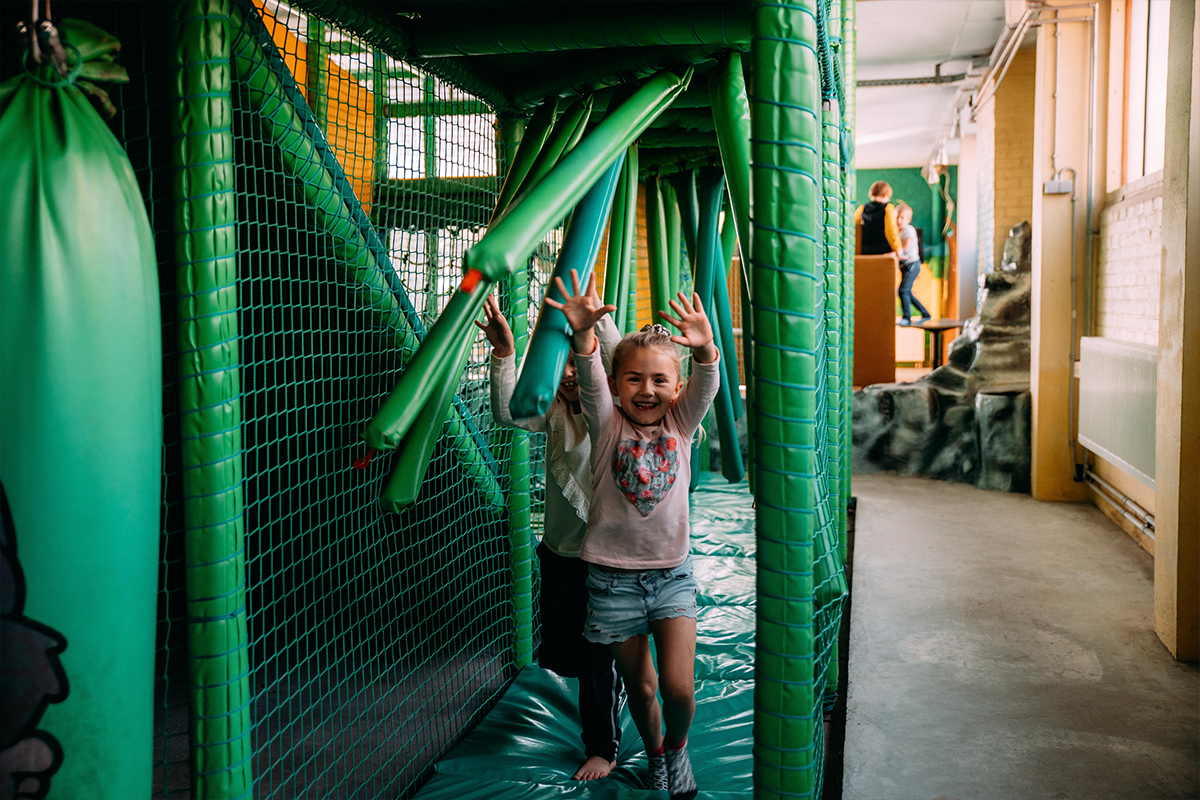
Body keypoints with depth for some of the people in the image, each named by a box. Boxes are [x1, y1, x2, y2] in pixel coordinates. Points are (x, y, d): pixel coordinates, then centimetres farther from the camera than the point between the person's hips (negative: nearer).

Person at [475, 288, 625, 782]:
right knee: (558, 653, 19)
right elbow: (507, 414, -15)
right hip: (558, 553, 5)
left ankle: (603, 747, 25)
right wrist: (504, 356, -28)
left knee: (600, 658, 5)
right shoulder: (554, 411, 2)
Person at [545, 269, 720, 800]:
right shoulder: (607, 425, -4)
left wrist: (704, 349, -42)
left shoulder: (680, 424, -1)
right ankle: (654, 755, 41)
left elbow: (706, 385, -19)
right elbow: (590, 377, -23)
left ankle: (677, 748, 27)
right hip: (613, 576, 0)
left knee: (679, 686, -5)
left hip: (672, 573, 1)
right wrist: (583, 334, -44)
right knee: (639, 686, 12)